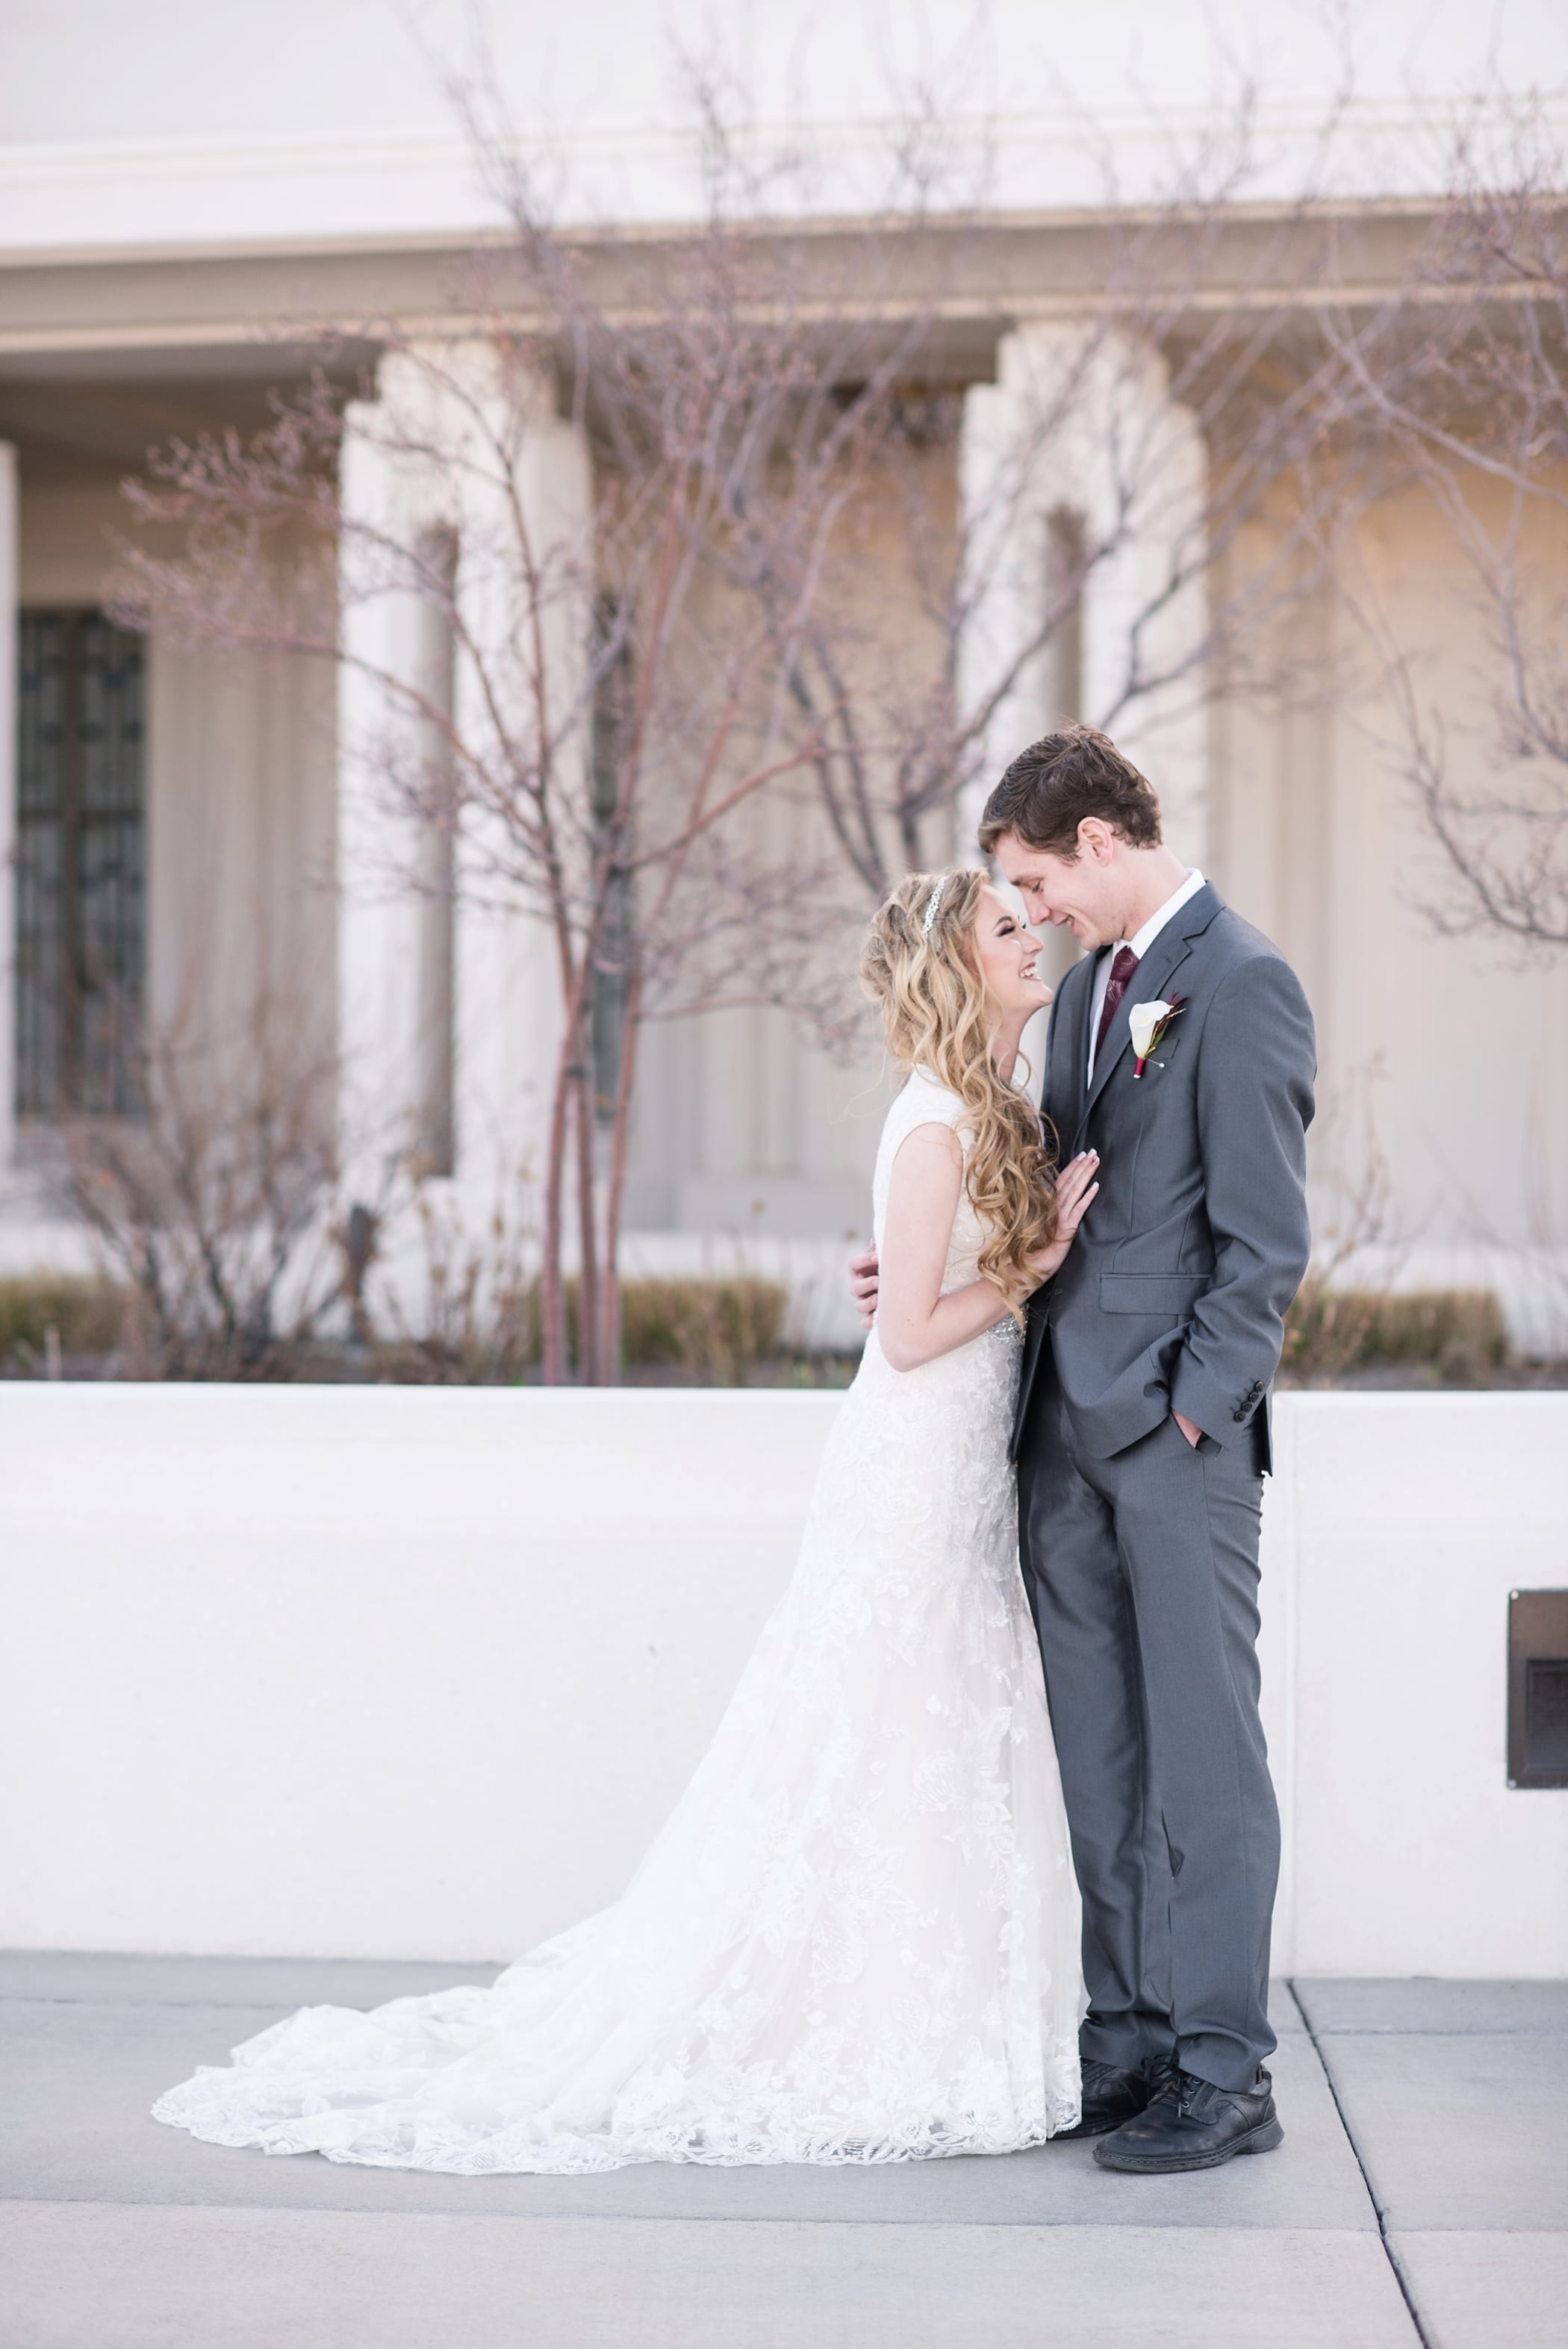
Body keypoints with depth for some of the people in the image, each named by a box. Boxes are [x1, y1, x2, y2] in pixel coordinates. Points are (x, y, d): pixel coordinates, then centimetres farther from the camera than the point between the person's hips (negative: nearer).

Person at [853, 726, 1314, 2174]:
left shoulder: (1242, 982, -9)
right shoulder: (1090, 986, 17)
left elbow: (1265, 1238, -13)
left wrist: (1190, 1413, -15)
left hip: (1177, 1429, -8)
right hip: (1065, 1425, 8)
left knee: (1203, 1753, -3)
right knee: (1101, 1756, 11)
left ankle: (1224, 2075, 3)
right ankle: (1131, 2041, 19)